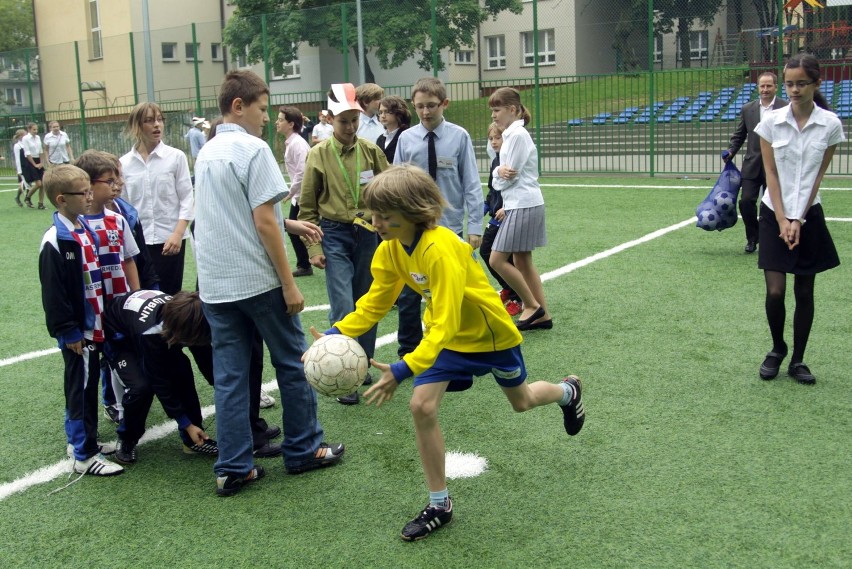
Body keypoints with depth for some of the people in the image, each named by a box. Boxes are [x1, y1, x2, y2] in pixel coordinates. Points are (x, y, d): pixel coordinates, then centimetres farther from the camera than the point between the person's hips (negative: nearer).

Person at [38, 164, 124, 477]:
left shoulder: (86, 229, 8)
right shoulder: (55, 241, -18)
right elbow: (53, 293, -18)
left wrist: (105, 318, 18)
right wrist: (69, 333, -15)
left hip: (95, 327, 8)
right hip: (77, 332, -8)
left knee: (88, 385, 17)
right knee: (81, 388, -1)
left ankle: (80, 439, 31)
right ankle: (84, 456, 9)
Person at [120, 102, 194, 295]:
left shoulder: (176, 157, -3)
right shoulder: (124, 163, 4)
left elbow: (187, 198, -4)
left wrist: (178, 233, -13)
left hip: (170, 239, -2)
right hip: (137, 241, 2)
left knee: (169, 296, 5)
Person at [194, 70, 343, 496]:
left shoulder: (206, 154, 12)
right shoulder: (253, 150, -12)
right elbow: (263, 224, -17)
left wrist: (291, 224, 21)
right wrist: (289, 284, -13)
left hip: (214, 283, 7)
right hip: (259, 280, -7)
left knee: (228, 376, 7)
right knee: (292, 364, 10)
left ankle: (233, 469, 10)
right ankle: (303, 450, 21)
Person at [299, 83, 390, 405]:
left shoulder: (371, 151, 1)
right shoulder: (319, 155, -3)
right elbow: (307, 207, 1)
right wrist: (313, 249, -3)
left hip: (367, 234, 3)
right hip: (334, 236, -2)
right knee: (343, 308, -9)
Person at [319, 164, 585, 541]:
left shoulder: (441, 250, -38)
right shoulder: (389, 250, -15)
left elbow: (445, 324, -41)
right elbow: (374, 303, -5)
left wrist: (402, 371, -49)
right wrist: (337, 334, -21)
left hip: (489, 333, -5)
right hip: (445, 336, 5)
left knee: (521, 401, 20)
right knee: (422, 407, -14)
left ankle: (568, 391, 58)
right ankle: (439, 505, 3)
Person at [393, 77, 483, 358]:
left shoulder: (459, 137, -6)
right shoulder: (406, 139, -2)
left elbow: (471, 184, -4)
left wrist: (475, 226, -7)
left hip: (449, 228, -1)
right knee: (408, 295, 8)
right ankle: (408, 352, 23)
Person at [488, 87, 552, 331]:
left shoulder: (517, 135, -15)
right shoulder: (510, 134, 15)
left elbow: (508, 179, -16)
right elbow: (499, 179, 10)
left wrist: (500, 175, 6)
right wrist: (500, 172, -12)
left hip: (523, 206, -10)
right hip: (517, 204, 10)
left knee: (497, 260, -9)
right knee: (522, 262, 11)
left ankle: (532, 305, 2)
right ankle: (542, 315, 15)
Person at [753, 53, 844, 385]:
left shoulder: (830, 124, -4)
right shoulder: (771, 121, -3)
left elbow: (818, 176, -2)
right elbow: (771, 174, -3)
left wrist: (799, 220, -7)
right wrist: (782, 220, -9)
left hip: (809, 217, 0)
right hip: (774, 215, 0)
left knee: (804, 292, 5)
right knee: (775, 292, -5)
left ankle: (797, 361, 18)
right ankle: (777, 349, 19)